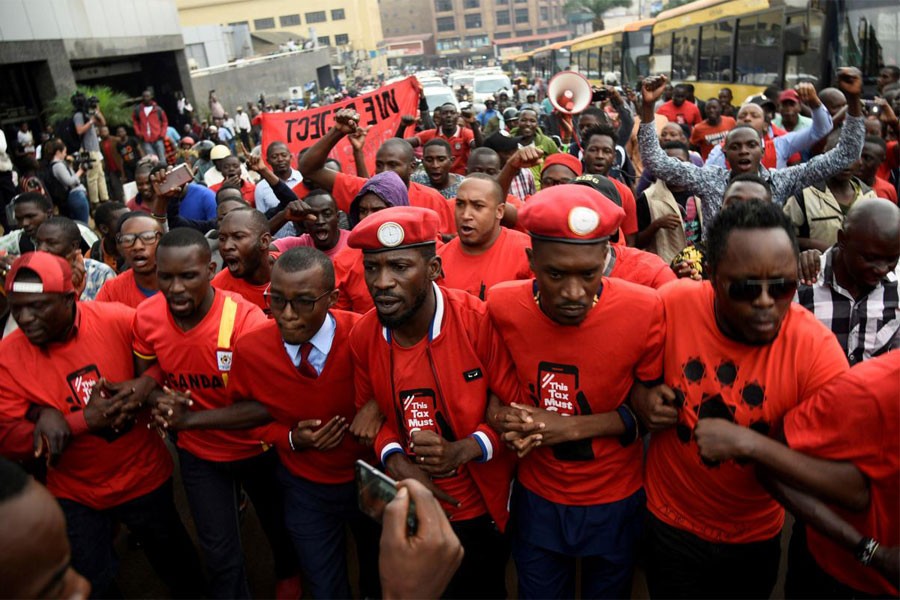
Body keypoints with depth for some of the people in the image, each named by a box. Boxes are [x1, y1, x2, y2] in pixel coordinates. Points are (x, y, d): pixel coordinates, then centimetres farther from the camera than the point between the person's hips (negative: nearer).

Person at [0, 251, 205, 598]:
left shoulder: (117, 320, -19)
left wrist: (147, 383, -26)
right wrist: (83, 419, -27)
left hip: (143, 476, 0)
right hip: (74, 493, 1)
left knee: (175, 562, 22)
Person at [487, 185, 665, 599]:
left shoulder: (644, 310, -24)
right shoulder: (503, 305, -18)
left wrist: (572, 427, -22)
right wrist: (501, 418, -20)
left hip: (615, 502, -1)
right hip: (536, 497, 2)